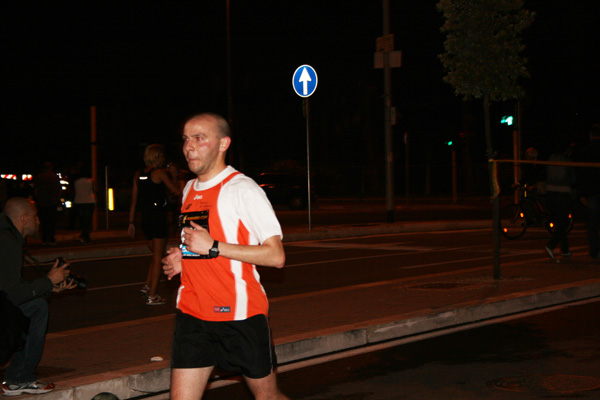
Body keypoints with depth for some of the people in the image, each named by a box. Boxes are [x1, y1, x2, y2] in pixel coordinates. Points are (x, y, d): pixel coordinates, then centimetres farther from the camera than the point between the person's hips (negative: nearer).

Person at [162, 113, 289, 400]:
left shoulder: (242, 189, -10)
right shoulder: (189, 189, 14)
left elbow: (276, 256, -16)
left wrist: (213, 247, -20)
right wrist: (183, 258, 8)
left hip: (239, 312, -6)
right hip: (192, 312, 6)